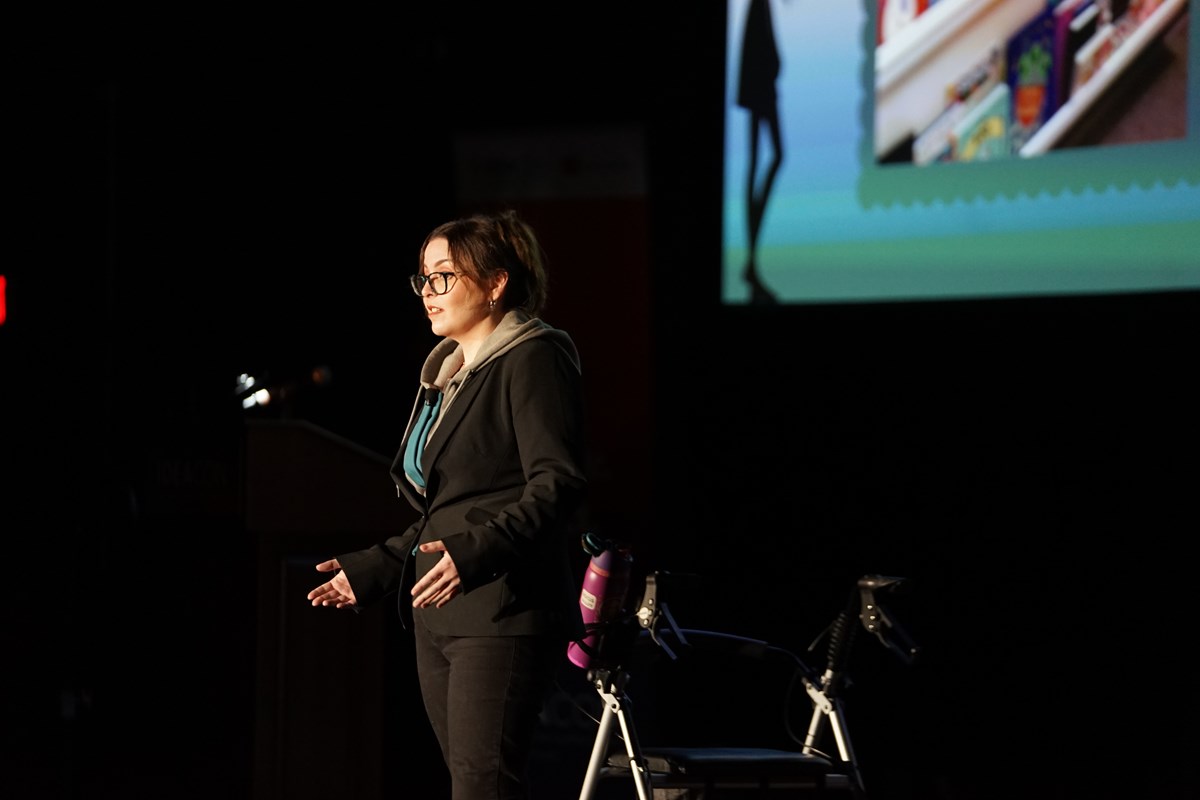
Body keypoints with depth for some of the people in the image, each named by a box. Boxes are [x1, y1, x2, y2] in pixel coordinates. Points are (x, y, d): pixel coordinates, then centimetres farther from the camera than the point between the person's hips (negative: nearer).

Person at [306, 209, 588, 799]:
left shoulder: (533, 360, -7)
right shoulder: (446, 372, 22)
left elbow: (558, 485, -18)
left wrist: (477, 552, -30)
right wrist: (372, 570, 21)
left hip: (502, 616, -9)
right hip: (438, 615, 9)